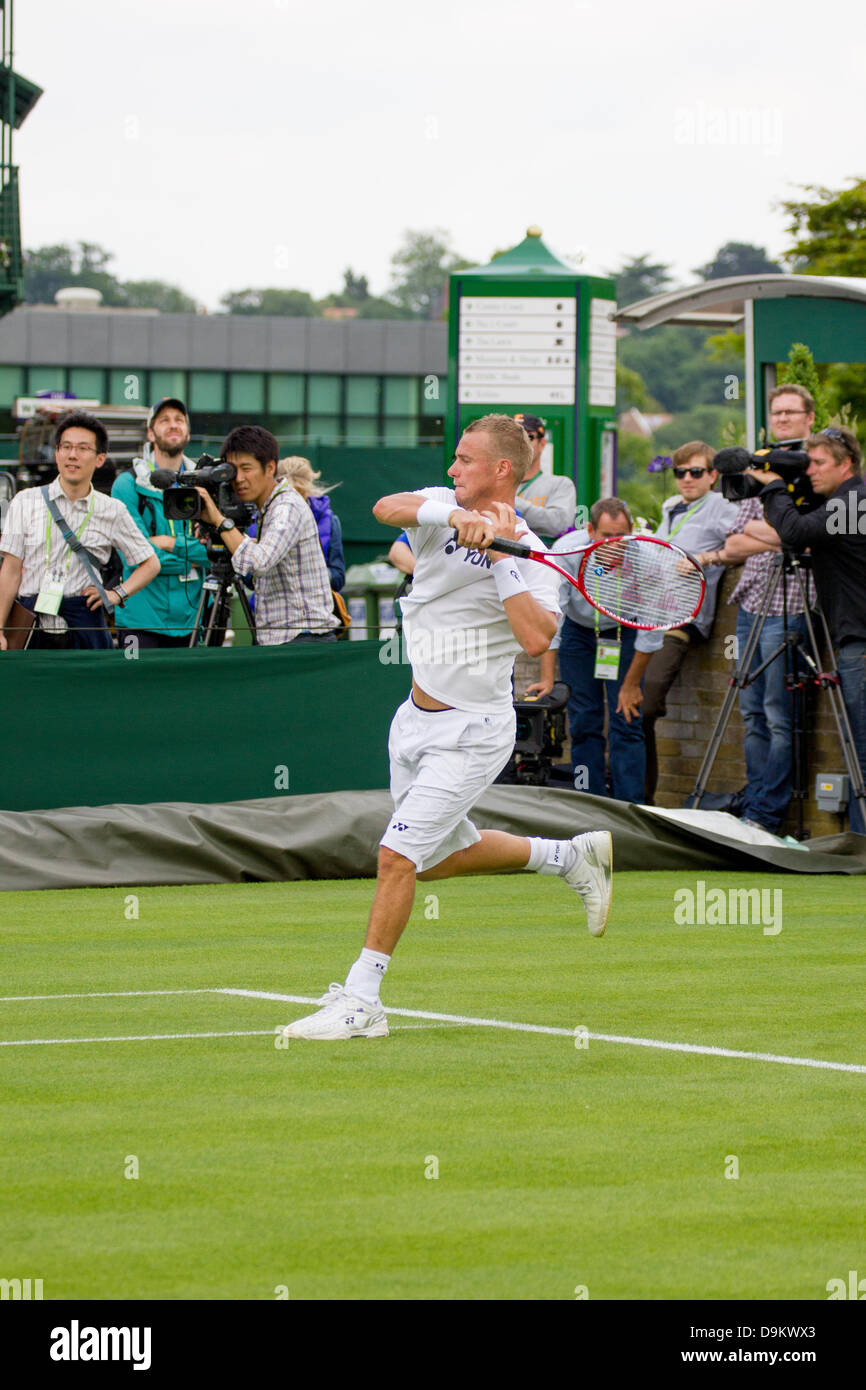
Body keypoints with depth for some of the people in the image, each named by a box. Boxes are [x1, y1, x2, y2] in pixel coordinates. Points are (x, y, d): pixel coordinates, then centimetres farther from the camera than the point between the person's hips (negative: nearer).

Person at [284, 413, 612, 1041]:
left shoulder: (529, 556, -14)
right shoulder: (442, 507, 0)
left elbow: (536, 639, -30)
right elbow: (386, 507, -22)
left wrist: (499, 557, -28)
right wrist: (457, 517, -38)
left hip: (471, 731, -8)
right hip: (416, 720, 8)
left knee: (398, 854, -15)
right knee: (440, 858, 22)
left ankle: (360, 1000, -6)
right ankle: (574, 856, 40)